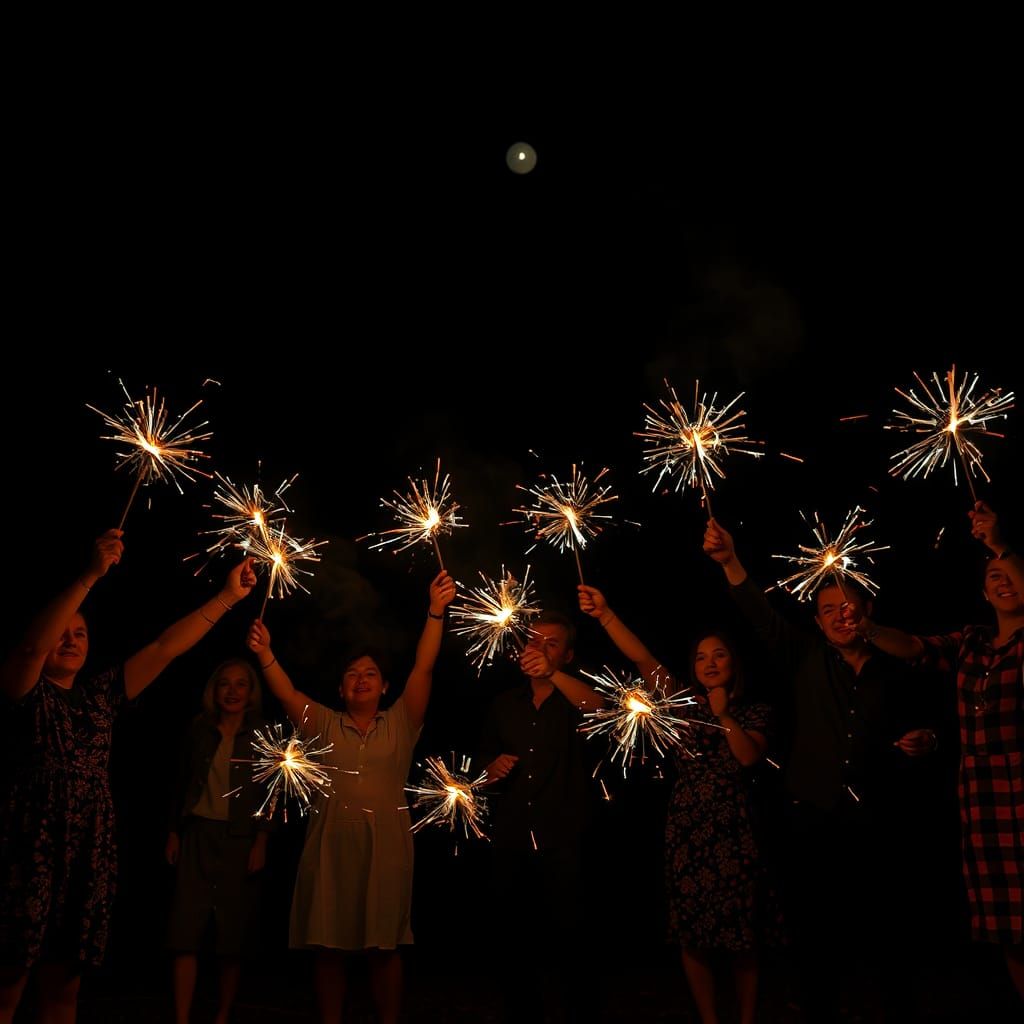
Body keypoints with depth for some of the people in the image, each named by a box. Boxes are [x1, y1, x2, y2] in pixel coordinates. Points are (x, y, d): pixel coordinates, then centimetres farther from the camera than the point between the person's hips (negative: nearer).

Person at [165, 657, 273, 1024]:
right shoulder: (199, 730, 7)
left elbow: (272, 793, -2)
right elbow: (183, 785, 12)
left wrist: (261, 842, -9)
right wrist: (174, 832, 7)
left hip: (239, 841, -2)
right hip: (197, 835, 2)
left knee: (232, 933, 4)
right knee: (185, 929, -5)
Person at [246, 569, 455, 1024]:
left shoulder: (400, 724, 5)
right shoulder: (323, 724, 9)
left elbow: (423, 668, -6)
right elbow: (286, 693, -6)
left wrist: (436, 610, -16)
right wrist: (265, 654, -23)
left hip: (386, 846, -1)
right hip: (331, 845, 1)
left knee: (386, 945, 6)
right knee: (329, 945, 8)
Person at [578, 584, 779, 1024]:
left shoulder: (754, 712, 7)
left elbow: (750, 756, -10)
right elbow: (643, 659, -7)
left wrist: (725, 715, -13)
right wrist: (605, 614, -18)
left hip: (734, 832, -1)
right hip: (686, 831, 1)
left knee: (742, 936, 5)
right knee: (693, 934, 6)